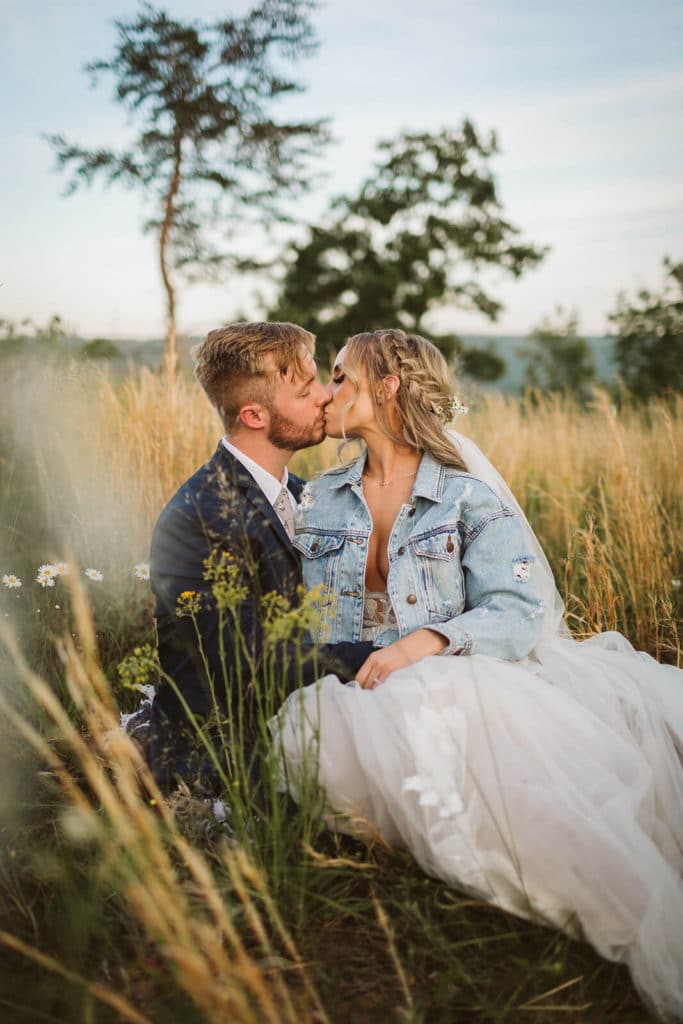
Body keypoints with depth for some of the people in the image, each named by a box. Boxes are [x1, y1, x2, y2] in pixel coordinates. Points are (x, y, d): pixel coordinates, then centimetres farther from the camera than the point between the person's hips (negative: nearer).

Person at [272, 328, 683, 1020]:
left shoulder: (468, 495, 6)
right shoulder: (319, 502, 18)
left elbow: (519, 610, -7)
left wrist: (428, 641, -24)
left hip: (455, 680, -2)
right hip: (351, 696, 3)